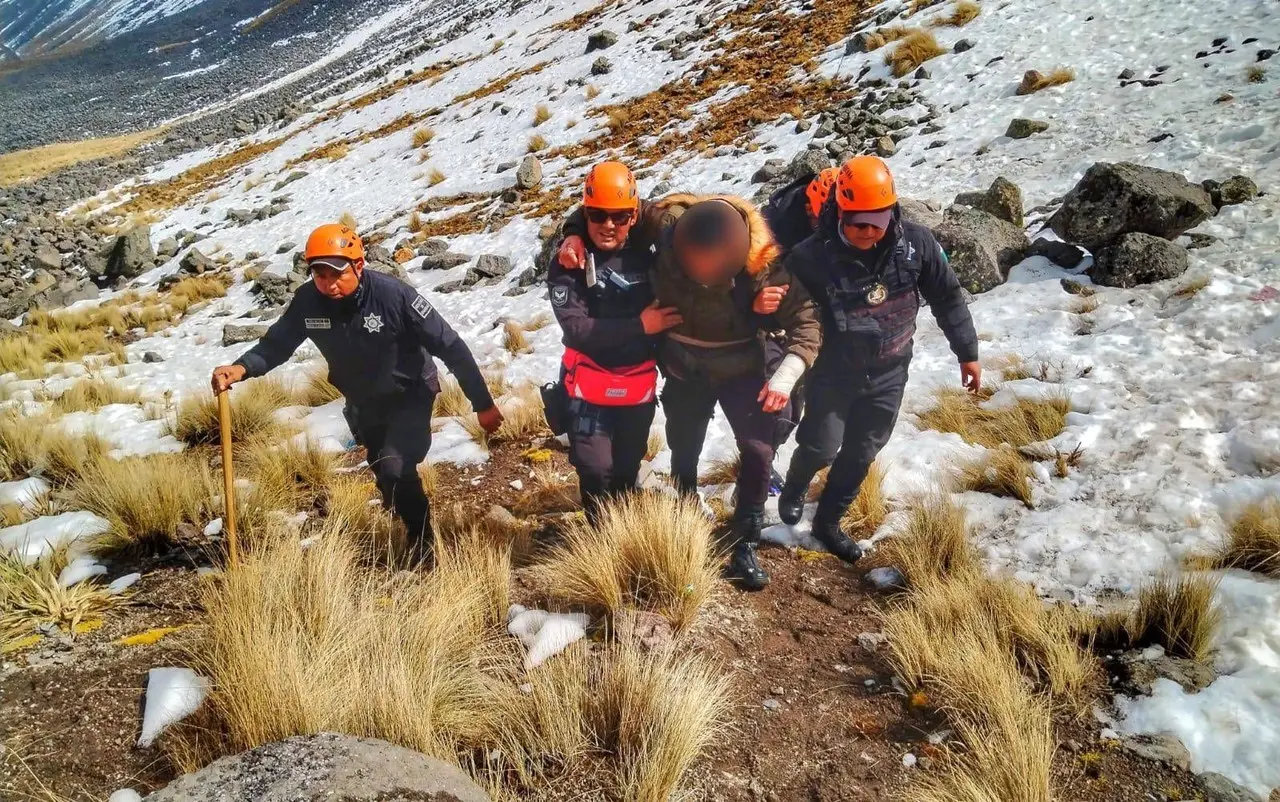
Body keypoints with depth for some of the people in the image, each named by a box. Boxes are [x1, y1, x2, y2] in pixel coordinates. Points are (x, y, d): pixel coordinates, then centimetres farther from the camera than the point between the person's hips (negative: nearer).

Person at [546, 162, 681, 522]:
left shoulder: (645, 257, 0)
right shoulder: (569, 263, -10)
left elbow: (665, 310, 13)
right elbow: (575, 328, -22)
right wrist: (639, 326, -23)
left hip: (639, 385, 3)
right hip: (590, 387, -3)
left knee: (628, 469, 14)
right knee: (596, 470, -5)